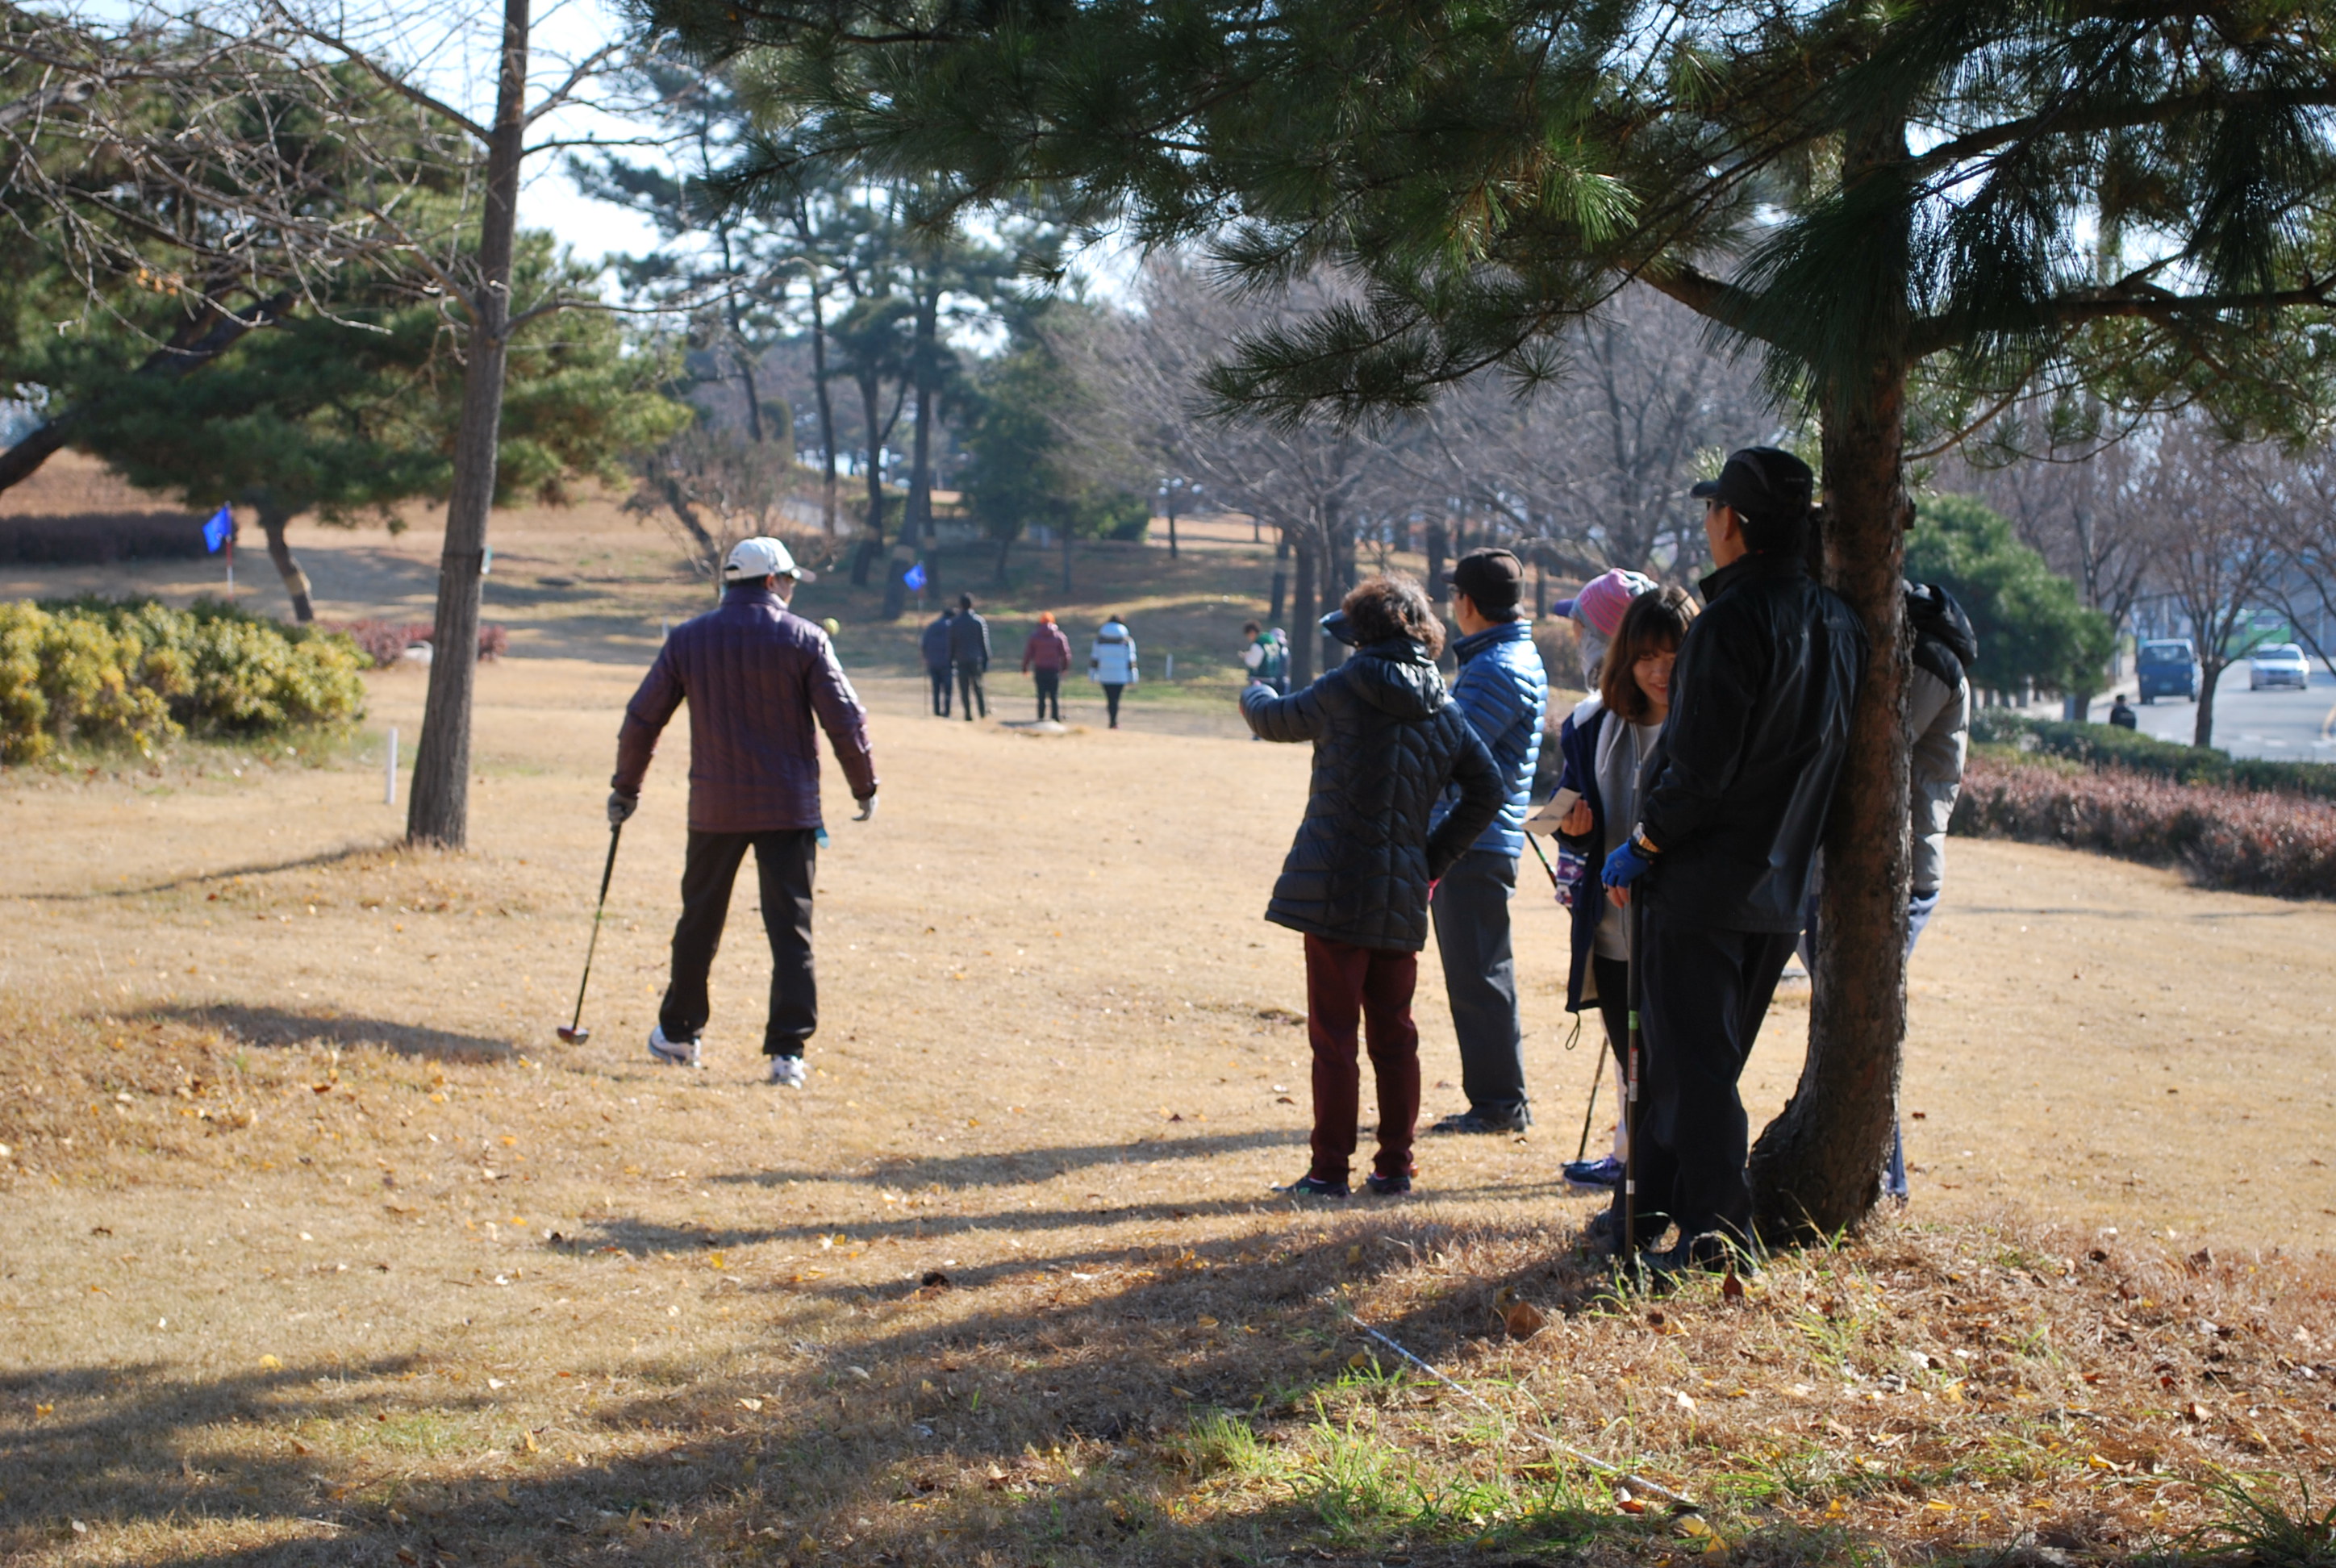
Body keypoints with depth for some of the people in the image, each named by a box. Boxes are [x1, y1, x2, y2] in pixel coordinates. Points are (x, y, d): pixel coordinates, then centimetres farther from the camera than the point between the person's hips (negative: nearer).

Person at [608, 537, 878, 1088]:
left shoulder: (688, 639, 3)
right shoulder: (804, 639, -4)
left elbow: (642, 718, 6)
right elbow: (845, 719, -7)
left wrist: (626, 787, 18)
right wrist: (865, 786, 6)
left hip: (715, 808, 2)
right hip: (789, 808, -2)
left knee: (699, 921, 16)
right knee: (791, 928, 0)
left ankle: (680, 1034, 27)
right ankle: (788, 1051, -6)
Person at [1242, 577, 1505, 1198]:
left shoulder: (1345, 690, -7)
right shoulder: (1444, 711, 7)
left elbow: (1275, 719, 9)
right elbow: (1488, 791, 10)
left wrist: (1254, 694, 32)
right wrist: (1435, 856, 15)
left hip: (1335, 890, -5)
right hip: (1403, 894, 5)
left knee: (1333, 1034, -1)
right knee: (1394, 1035, 13)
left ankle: (1329, 1170, 1)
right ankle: (1394, 1166, 17)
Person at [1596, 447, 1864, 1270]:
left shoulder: (1732, 621, -19)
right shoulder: (1838, 623, 7)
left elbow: (1700, 767, -22)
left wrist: (1642, 842, -8)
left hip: (1702, 877, -8)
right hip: (1781, 885, 8)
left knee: (1692, 1060, -2)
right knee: (1701, 1054, 17)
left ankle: (1716, 1226, -2)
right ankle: (1649, 1202, 26)